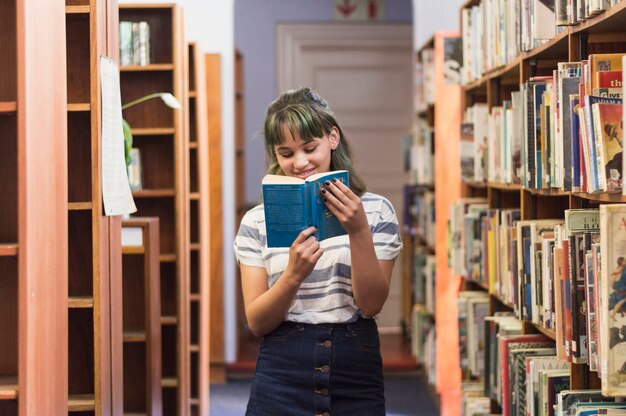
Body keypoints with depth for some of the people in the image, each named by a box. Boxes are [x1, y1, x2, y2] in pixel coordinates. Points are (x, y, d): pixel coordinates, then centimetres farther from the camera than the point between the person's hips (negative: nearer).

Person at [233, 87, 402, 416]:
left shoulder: (375, 210, 1)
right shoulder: (257, 222, 1)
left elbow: (371, 304, -6)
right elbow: (257, 323, -4)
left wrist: (358, 232, -18)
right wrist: (294, 274, -20)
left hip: (356, 376, 0)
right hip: (282, 375, 0)